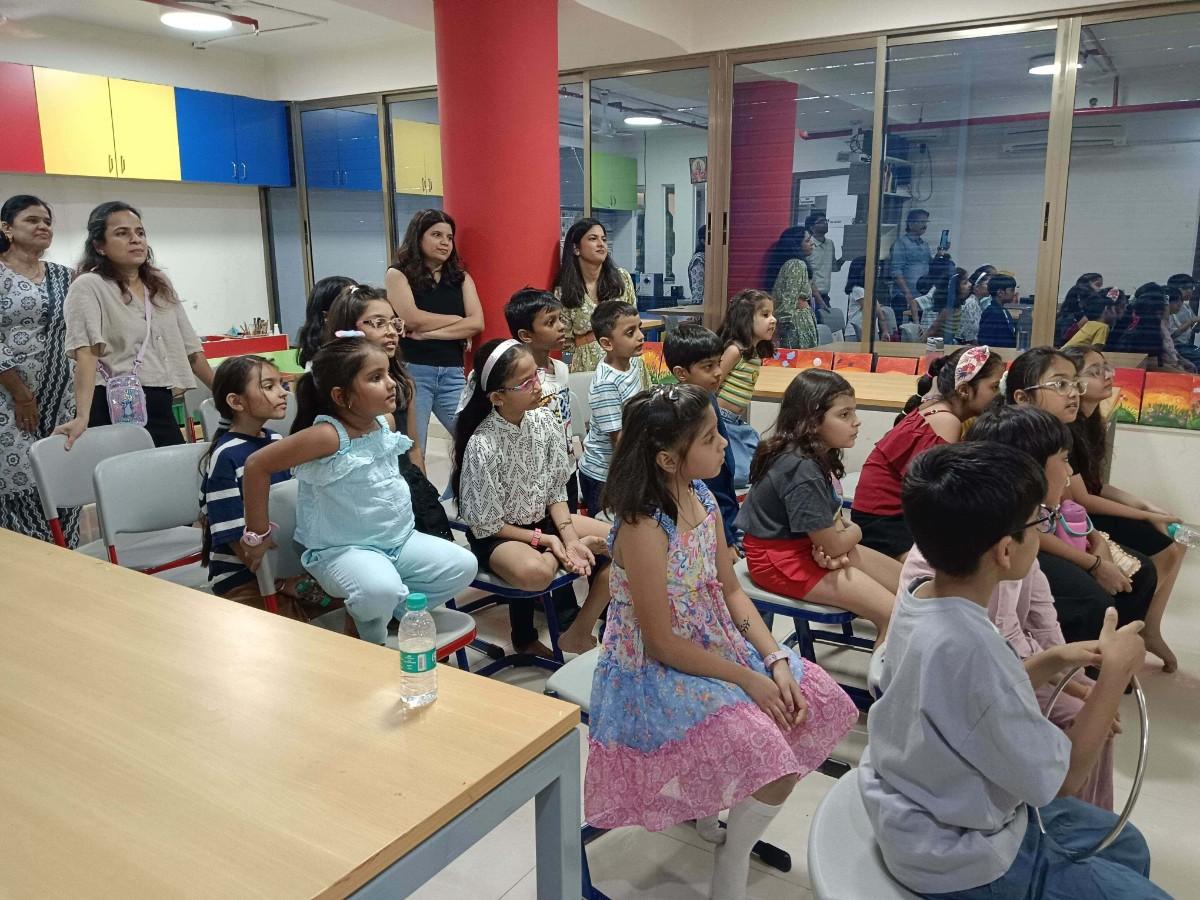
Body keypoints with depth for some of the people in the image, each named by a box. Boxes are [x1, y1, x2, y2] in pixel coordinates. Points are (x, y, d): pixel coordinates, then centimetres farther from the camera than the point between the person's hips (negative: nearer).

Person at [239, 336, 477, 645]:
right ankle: (371, 641, 1)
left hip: (400, 538, 7)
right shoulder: (328, 436, -23)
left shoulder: (386, 421, -1)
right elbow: (256, 465, -21)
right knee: (380, 591, -35)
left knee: (463, 565, -6)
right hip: (342, 549, -7)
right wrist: (258, 534, -13)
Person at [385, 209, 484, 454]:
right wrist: (458, 320, 1)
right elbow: (412, 319, -11)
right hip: (412, 371, -3)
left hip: (453, 373, 4)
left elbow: (477, 323, 1)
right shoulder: (399, 273, 4)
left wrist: (428, 333, -8)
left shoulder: (461, 277, 15)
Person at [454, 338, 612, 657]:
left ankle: (579, 632, 4)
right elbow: (486, 524, -16)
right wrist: (544, 540, -18)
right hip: (498, 535, -7)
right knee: (535, 572, -40)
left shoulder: (545, 420, -8)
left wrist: (570, 537, -13)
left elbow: (556, 491, 1)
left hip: (546, 518, 7)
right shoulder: (482, 447, -25)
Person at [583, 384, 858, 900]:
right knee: (773, 758, -19)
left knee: (814, 701, 3)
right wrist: (748, 679, -17)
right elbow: (663, 644, -22)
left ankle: (728, 801, 20)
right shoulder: (644, 530, -27)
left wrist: (776, 659, -7)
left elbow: (731, 590, 5)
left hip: (716, 644, 8)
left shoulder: (703, 498, -3)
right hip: (657, 672, -8)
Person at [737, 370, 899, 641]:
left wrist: (838, 544, -16)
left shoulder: (820, 455, 0)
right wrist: (854, 532, 0)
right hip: (780, 559, -10)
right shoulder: (802, 470, -28)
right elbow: (833, 544, -22)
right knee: (892, 613, -14)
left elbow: (833, 516, 6)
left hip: (811, 546, 10)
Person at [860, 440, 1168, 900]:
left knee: (1127, 846, 25)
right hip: (963, 862, -8)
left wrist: (1054, 660, -1)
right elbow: (1060, 780, -20)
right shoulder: (969, 648, -36)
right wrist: (1115, 671, -13)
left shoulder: (919, 595, -10)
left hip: (940, 811, 8)